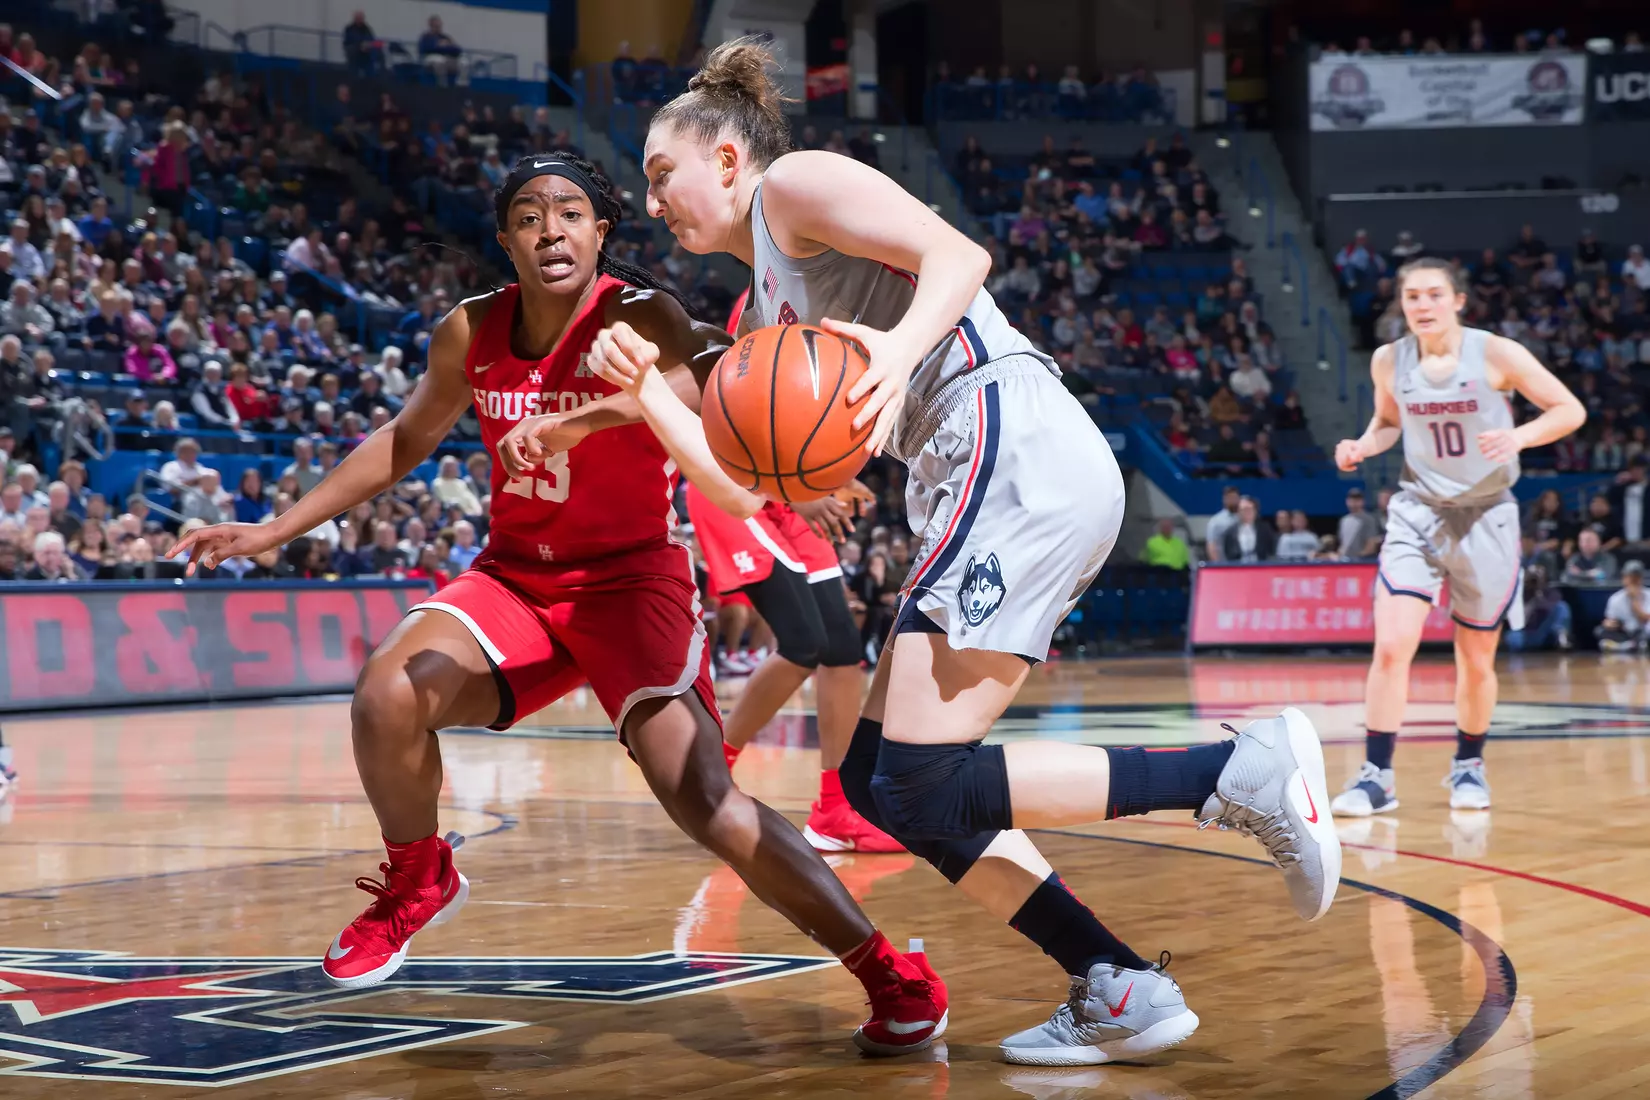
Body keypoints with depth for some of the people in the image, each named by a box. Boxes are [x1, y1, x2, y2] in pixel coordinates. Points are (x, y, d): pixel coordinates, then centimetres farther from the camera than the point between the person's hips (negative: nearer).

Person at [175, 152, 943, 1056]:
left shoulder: (636, 317, -18)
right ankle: (418, 879, 9)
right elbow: (405, 440, 15)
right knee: (387, 694, -22)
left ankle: (892, 976, -11)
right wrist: (275, 530, 14)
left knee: (699, 798, -22)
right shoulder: (471, 333, -2)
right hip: (515, 576, 5)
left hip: (630, 580, -5)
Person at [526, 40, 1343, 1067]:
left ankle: (1240, 770, -13)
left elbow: (960, 252, -11)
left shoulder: (796, 181, 5)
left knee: (921, 785, -13)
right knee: (879, 779, 10)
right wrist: (642, 382, 15)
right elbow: (740, 477, 22)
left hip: (1019, 449, -10)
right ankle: (1119, 991, 8)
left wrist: (900, 348, -28)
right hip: (997, 483, 10)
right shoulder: (764, 313, 29)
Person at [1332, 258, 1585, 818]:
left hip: (1484, 517, -1)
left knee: (1477, 659, 10)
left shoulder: (1495, 353, -13)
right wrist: (1361, 447, -5)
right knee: (1391, 646, -15)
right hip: (1417, 512, 1)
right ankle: (1376, 776, -7)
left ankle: (1468, 764, 33)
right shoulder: (1389, 361, -3)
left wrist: (1519, 437, -27)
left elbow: (1570, 410, -9)